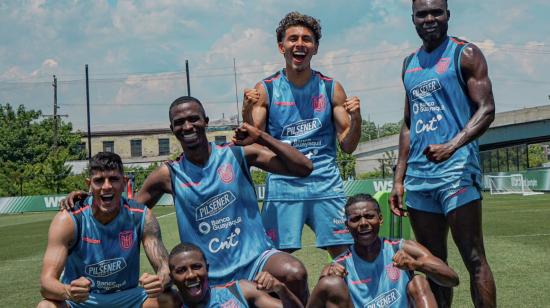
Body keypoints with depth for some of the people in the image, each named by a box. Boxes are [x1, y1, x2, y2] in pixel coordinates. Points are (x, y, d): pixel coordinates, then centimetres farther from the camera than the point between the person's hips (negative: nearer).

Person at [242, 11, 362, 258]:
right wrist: (247, 113, -15)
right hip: (282, 184, -1)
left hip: (326, 183, 1)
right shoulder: (266, 90, 3)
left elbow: (347, 147, 8)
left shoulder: (331, 88, 6)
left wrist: (356, 119, -11)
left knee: (344, 254, 2)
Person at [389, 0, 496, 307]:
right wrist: (399, 179, 14)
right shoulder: (410, 64, 18)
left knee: (474, 258, -5)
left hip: (455, 169, -6)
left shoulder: (465, 54, 0)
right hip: (418, 176, 7)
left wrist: (452, 145, -27)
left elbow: (486, 110, -10)